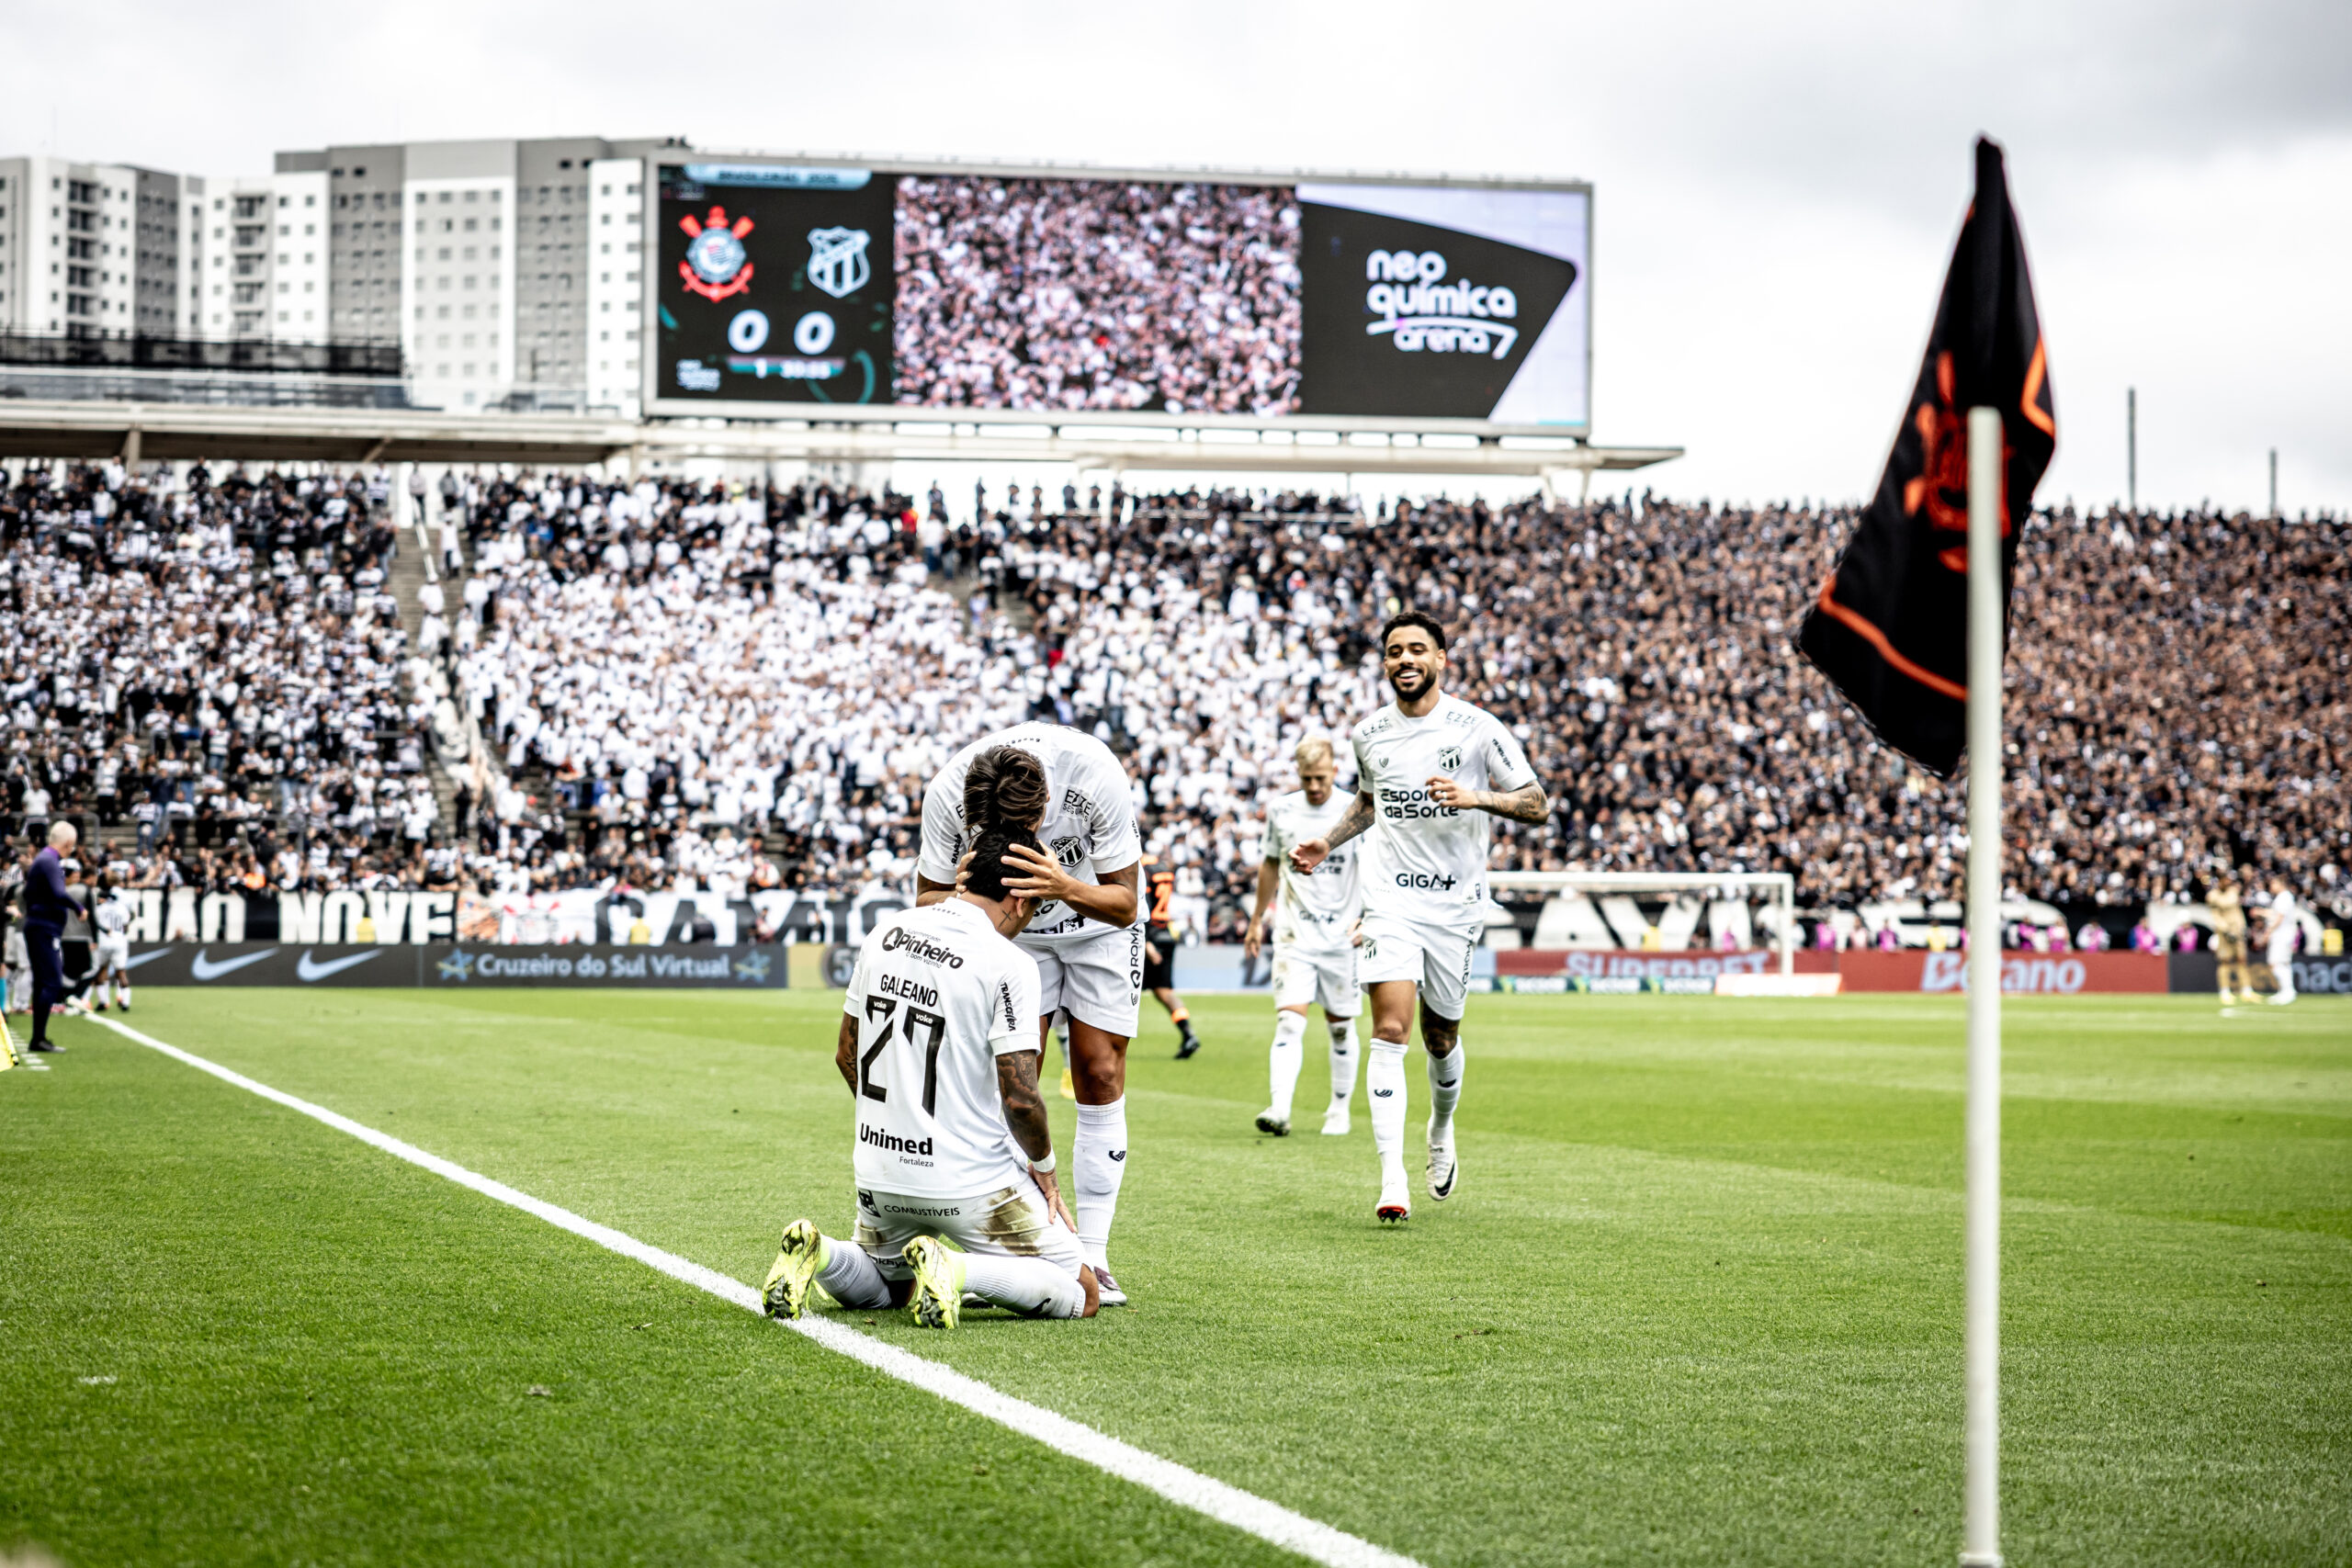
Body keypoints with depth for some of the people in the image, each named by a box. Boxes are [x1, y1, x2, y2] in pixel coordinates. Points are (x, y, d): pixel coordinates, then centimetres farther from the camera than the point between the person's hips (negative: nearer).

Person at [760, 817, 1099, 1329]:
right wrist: (1043, 1167, 1)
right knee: (1083, 1295, 7)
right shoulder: (1008, 964, -16)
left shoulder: (883, 935, 3)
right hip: (973, 1184, -6)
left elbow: (847, 1056, 13)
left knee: (878, 1285, 32)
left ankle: (815, 1253, -3)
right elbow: (1019, 1098, -18)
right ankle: (957, 1270, -17)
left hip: (880, 1176, 6)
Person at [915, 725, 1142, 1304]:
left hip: (1099, 923, -1)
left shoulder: (1095, 775, -35)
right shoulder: (946, 794, -30)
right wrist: (964, 893, -38)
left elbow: (1124, 904, -24)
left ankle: (1092, 1254, -3)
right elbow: (927, 899, -15)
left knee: (1099, 1076, -7)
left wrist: (1066, 887, -45)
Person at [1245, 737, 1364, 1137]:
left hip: (1340, 937, -1)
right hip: (1293, 935, 1)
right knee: (1289, 1021, -14)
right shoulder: (1280, 810, 3)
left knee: (1340, 1026, 8)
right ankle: (1279, 1108, -25)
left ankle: (1340, 1109, 24)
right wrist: (1257, 920, 22)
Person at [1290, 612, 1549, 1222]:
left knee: (1441, 1037, 10)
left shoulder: (1478, 729, -6)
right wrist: (1326, 843, 10)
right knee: (1390, 1029, -14)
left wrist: (1476, 797, -22)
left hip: (1456, 902, -1)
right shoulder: (1368, 734, 6)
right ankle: (1392, 1178, -18)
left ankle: (1442, 1132, 42)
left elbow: (1537, 805, -6)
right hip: (1391, 899, 1)